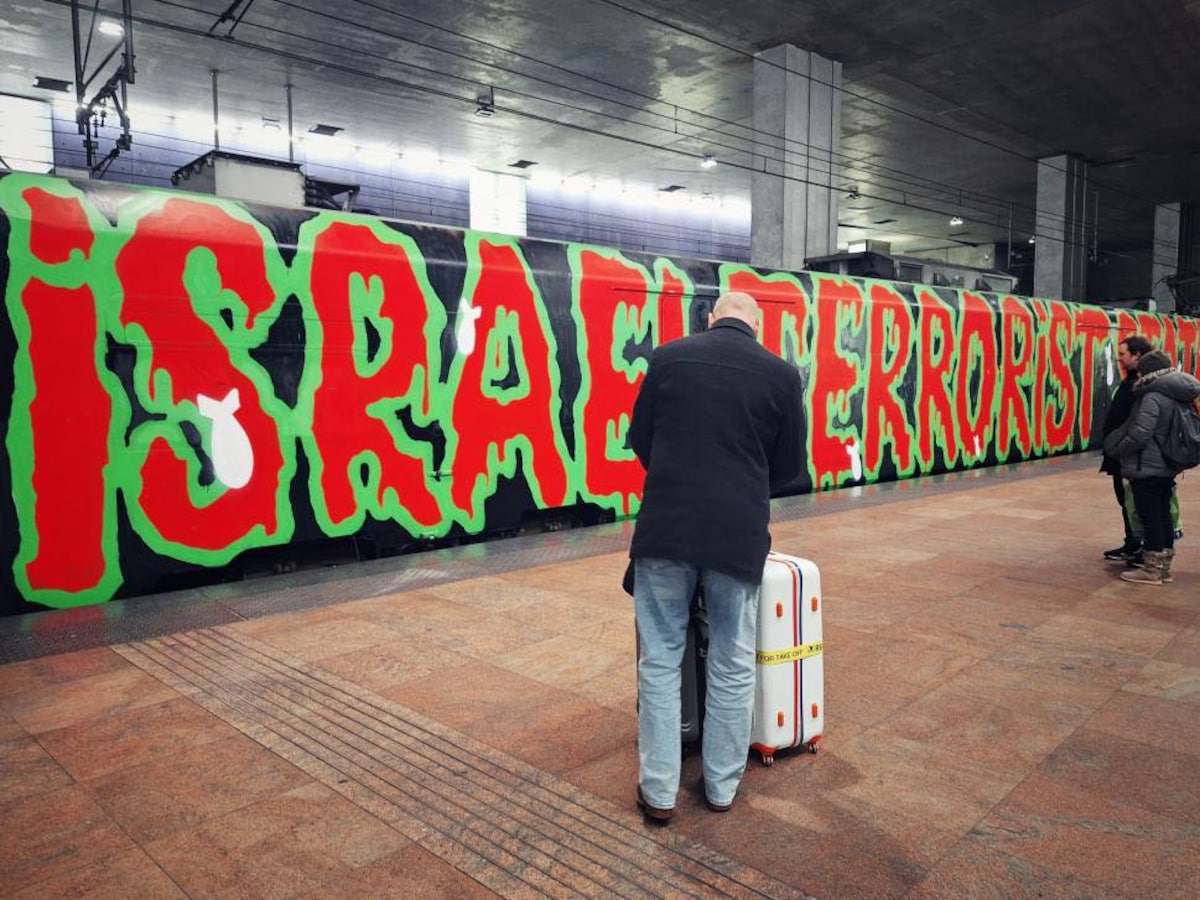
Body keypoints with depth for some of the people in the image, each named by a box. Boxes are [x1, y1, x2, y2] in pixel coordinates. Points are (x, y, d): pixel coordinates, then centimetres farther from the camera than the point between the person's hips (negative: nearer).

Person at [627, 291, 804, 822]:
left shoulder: (668, 357, 3)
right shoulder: (782, 374, 2)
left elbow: (639, 439, 10)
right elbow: (789, 465, 9)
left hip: (666, 525, 0)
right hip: (739, 533, 0)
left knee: (660, 660, 10)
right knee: (733, 666, 14)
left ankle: (659, 790, 17)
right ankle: (722, 785, 26)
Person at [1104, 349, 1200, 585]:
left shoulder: (1153, 397, -18)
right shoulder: (1176, 396, 9)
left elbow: (1140, 434, -24)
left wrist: (1119, 450, -7)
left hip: (1147, 468, -9)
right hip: (1167, 468, 9)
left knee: (1150, 517, -2)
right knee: (1163, 515, 15)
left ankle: (1151, 570, 6)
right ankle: (1163, 566, 23)